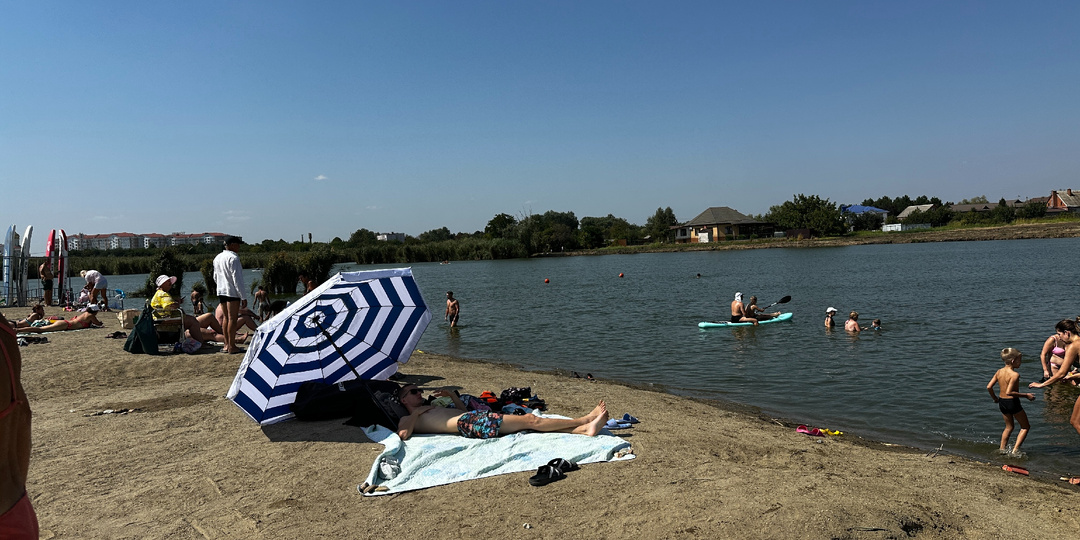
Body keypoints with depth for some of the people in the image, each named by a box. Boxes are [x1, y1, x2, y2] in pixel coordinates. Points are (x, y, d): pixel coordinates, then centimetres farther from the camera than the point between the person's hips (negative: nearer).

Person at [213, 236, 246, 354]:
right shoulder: (233, 258, -14)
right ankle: (231, 347, -4)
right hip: (233, 292, -9)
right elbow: (236, 279, -16)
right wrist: (243, 297, -14)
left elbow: (215, 277, 21)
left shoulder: (217, 258, 14)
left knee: (226, 318, 13)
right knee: (232, 319, -6)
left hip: (221, 291, 9)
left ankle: (226, 345, 16)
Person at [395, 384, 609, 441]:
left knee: (530, 421, -7)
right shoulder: (406, 419, 11)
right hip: (468, 424, -9)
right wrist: (416, 412, -3)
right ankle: (586, 419, -10)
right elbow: (404, 434, -13)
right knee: (530, 420, -12)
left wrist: (451, 395, 25)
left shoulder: (430, 410, 33)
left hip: (473, 418, 9)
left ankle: (585, 428, -15)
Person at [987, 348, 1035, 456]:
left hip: (1002, 402, 7)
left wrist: (995, 398, 15)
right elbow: (1009, 392, -26)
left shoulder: (999, 372, 1)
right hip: (1012, 402, -7)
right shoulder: (1015, 374, -19)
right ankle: (1015, 450, 4)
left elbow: (989, 387, 0)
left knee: (1009, 427, 25)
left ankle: (1002, 449, 25)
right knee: (1025, 427, 12)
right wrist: (1026, 395, -18)